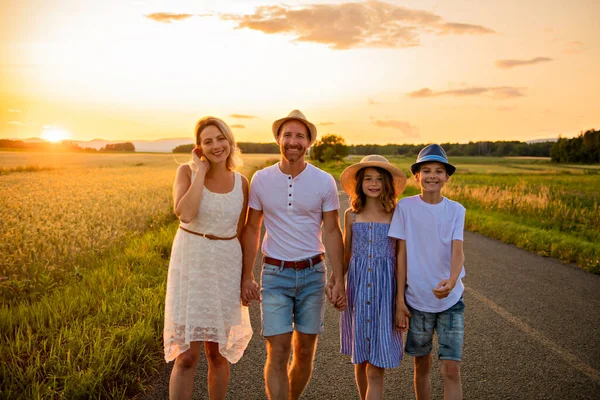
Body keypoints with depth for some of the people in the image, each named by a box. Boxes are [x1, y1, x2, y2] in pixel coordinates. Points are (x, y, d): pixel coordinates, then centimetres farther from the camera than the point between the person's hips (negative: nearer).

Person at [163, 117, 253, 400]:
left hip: (225, 269, 2)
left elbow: (241, 233, 7)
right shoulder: (186, 171, -6)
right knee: (186, 356, -3)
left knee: (218, 353, 13)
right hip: (190, 266, -2)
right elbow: (185, 214, -24)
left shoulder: (241, 183, 1)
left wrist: (246, 275, 6)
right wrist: (201, 172, -17)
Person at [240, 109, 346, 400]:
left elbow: (332, 232, 0)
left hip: (312, 273, 1)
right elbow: (252, 229, 4)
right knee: (277, 352, -5)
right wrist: (246, 276, 1)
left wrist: (338, 280, -5)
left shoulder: (324, 182, -4)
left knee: (305, 352, 10)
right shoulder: (261, 179, -2)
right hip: (275, 273, -1)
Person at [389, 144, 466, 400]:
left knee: (451, 369, -3)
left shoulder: (456, 210, -2)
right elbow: (402, 254, -3)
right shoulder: (405, 207, -5)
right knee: (422, 365, 13)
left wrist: (451, 281, -35)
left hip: (451, 299, 0)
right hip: (416, 299, 0)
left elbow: (457, 252, -14)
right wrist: (400, 299, -4)